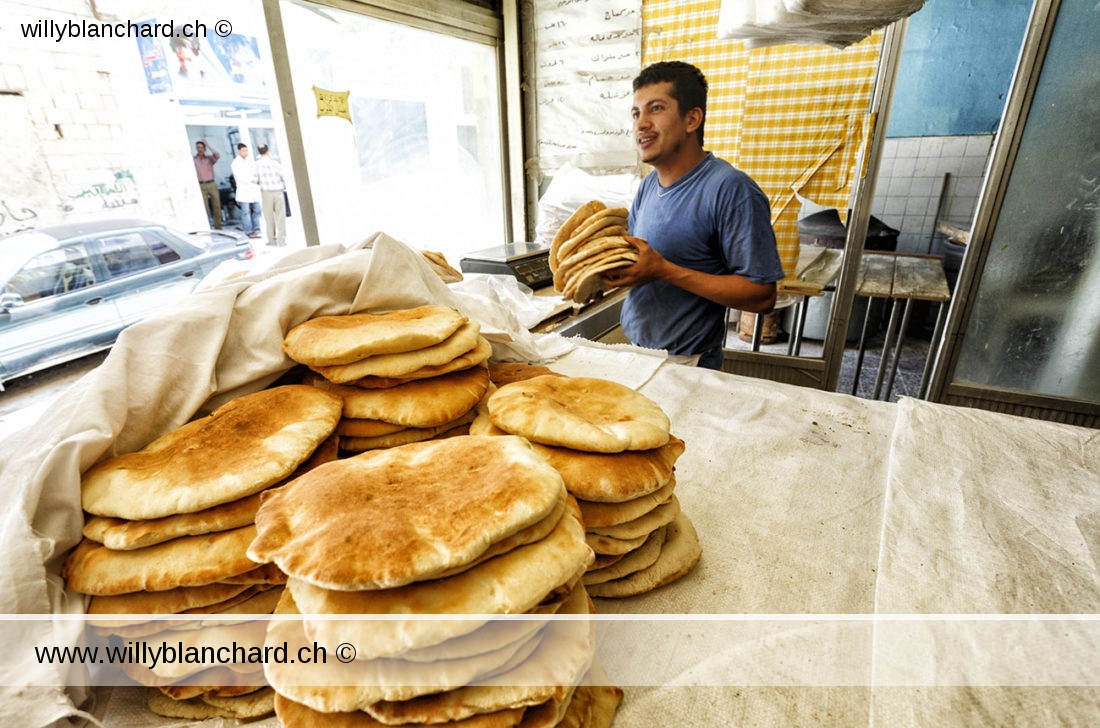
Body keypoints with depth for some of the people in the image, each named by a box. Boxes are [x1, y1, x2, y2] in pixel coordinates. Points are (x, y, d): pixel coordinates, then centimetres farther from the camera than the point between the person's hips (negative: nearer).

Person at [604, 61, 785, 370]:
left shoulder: (731, 189, -19)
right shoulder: (648, 184, 5)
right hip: (633, 350, 7)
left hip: (686, 365, -7)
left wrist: (663, 270, -26)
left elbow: (762, 295, -21)